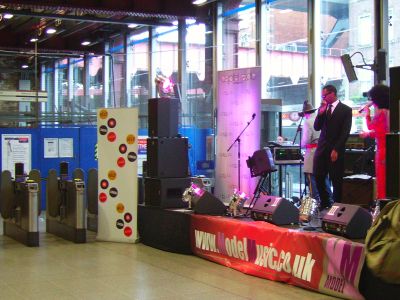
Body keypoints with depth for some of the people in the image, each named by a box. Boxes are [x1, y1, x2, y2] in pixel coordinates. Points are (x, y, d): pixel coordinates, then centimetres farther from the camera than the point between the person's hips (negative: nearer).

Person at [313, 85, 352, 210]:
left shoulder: (346, 110, -2)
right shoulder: (323, 108, 12)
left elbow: (345, 132, -7)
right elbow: (317, 128, 8)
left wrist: (336, 150, -13)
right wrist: (321, 113, -7)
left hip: (336, 151, -4)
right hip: (322, 148, 5)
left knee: (336, 180, 0)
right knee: (318, 178, 3)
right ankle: (324, 203, 19)